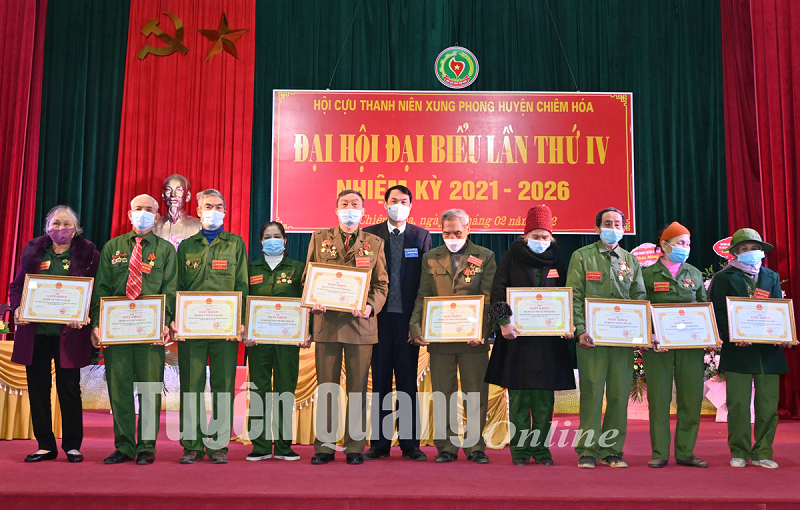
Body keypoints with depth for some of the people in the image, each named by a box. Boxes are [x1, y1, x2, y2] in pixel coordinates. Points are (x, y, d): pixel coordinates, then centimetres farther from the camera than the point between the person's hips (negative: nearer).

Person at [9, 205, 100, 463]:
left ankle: (72, 446, 13)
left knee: (69, 388, 2)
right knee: (37, 387, 7)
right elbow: (16, 286, 12)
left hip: (68, 333, -3)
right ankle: (45, 445, 18)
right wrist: (17, 308, -7)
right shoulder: (33, 252, 9)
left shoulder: (87, 254, 2)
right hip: (35, 331, 3)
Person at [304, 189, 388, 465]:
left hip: (361, 323, 0)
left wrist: (370, 306, -11)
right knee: (326, 386, 4)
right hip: (326, 321, 1)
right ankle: (324, 447, 13)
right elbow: (308, 278, 12)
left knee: (358, 388, 4)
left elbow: (381, 284, 8)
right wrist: (314, 302, -7)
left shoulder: (374, 243, 11)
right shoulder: (319, 239, 12)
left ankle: (355, 448, 12)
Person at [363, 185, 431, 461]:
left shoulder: (421, 236, 7)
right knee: (380, 379, 6)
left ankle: (409, 443, 13)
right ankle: (380, 442, 14)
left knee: (408, 380, 5)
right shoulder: (370, 234, 6)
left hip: (408, 317, 0)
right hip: (379, 316, 0)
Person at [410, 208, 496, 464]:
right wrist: (416, 327, -8)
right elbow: (422, 297, 7)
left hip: (473, 337, -1)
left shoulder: (485, 257, 5)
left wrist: (482, 331, -15)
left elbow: (489, 298, -2)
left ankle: (475, 446, 17)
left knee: (476, 394, 4)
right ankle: (446, 447, 17)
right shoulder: (431, 258, 11)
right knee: (443, 394, 7)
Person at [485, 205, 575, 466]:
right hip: (517, 336, -2)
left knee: (544, 397, 4)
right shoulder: (511, 258, 3)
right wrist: (503, 321, -15)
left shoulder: (556, 261, 10)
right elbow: (498, 291, -3)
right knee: (518, 396, 1)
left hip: (548, 338, 2)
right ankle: (519, 449, 11)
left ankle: (540, 448, 15)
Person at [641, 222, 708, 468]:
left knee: (692, 397, 3)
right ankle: (659, 454, 9)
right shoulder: (648, 274, 3)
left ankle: (685, 453, 15)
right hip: (658, 345, -3)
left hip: (690, 344, 3)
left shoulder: (694, 274, 15)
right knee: (659, 398, 0)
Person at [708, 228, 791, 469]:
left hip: (769, 350, 3)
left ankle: (762, 453, 14)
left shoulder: (772, 277, 17)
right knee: (738, 404, -1)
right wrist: (733, 336, -16)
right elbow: (719, 313, -2)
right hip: (738, 350, -3)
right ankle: (739, 452, 10)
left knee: (768, 404, 3)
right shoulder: (723, 278, 6)